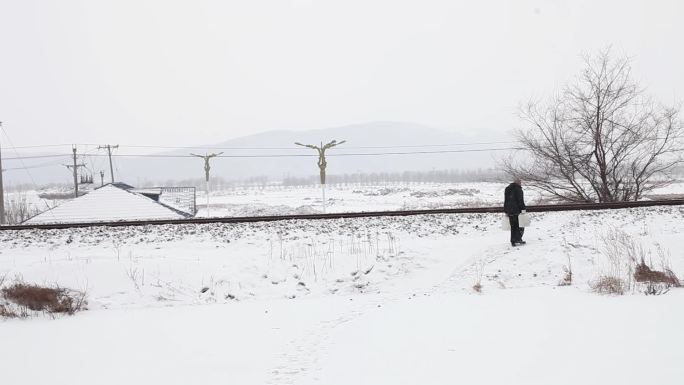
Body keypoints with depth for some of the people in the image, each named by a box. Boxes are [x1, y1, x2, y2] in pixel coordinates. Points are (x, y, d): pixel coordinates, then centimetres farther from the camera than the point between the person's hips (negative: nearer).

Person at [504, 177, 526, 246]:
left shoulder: (507, 189, 17)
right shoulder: (518, 189, -7)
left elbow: (505, 201, 20)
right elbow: (520, 200, -15)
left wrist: (506, 211, 23)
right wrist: (523, 209, -15)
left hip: (510, 211, 7)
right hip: (517, 211, -7)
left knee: (513, 226, 10)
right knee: (520, 225, 2)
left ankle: (513, 241, 9)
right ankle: (518, 239, -7)